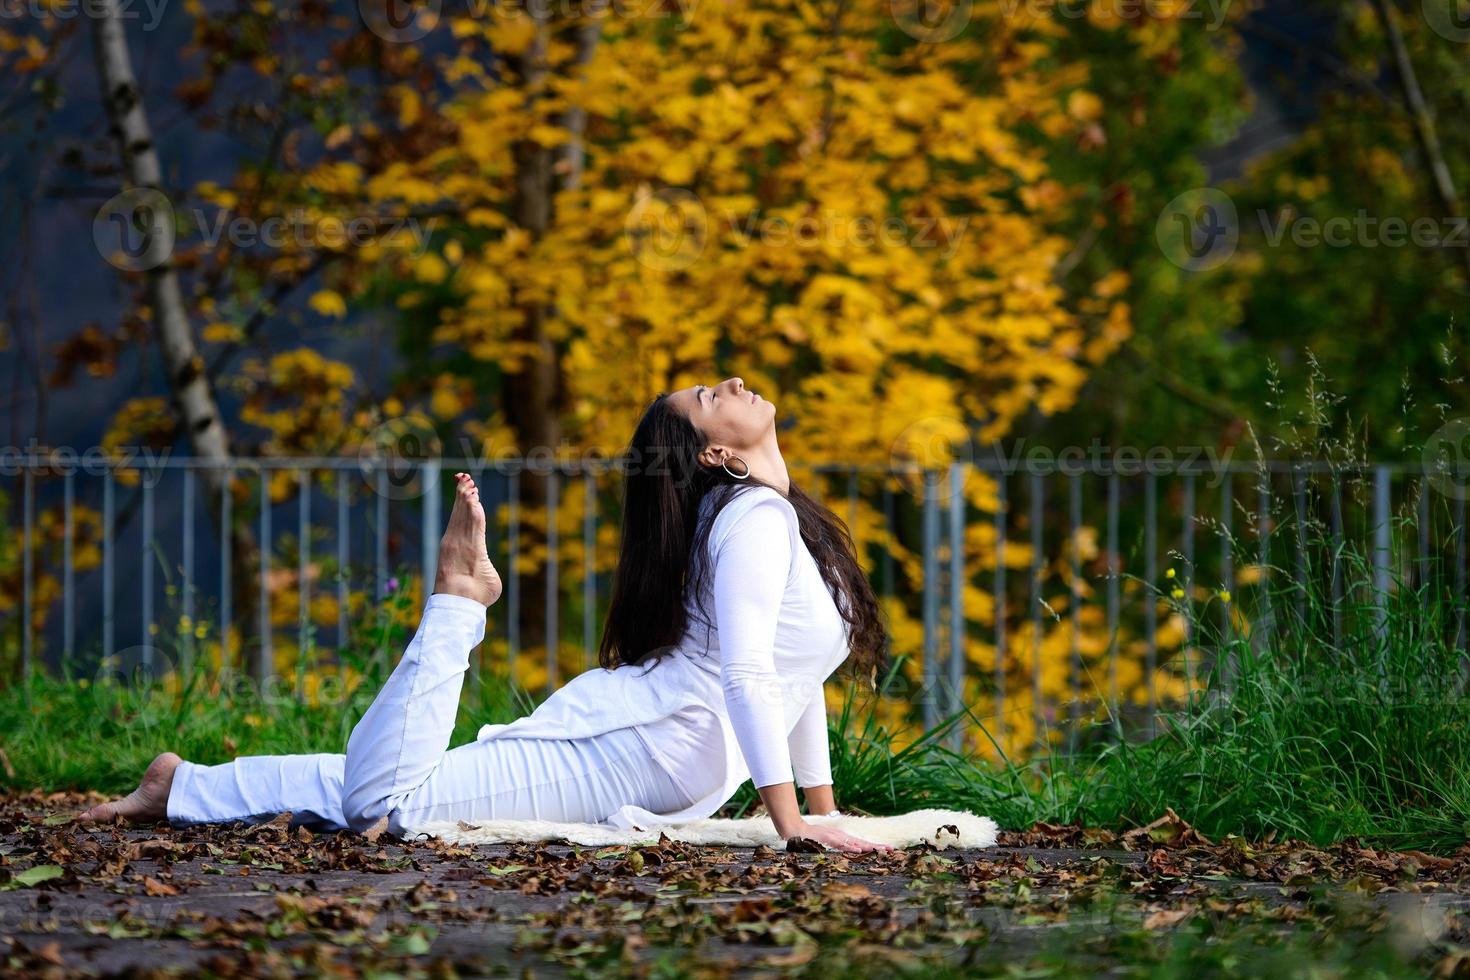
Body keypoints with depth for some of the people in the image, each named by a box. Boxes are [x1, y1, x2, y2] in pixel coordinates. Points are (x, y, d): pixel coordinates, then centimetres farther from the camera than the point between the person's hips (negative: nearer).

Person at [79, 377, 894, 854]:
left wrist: (826, 807, 19)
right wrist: (789, 820, -26)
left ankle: (182, 789, 8)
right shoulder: (752, 518, -15)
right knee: (384, 801, -22)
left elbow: (789, 668, 22)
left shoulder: (791, 519, 15)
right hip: (631, 743, -8)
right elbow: (747, 670, -24)